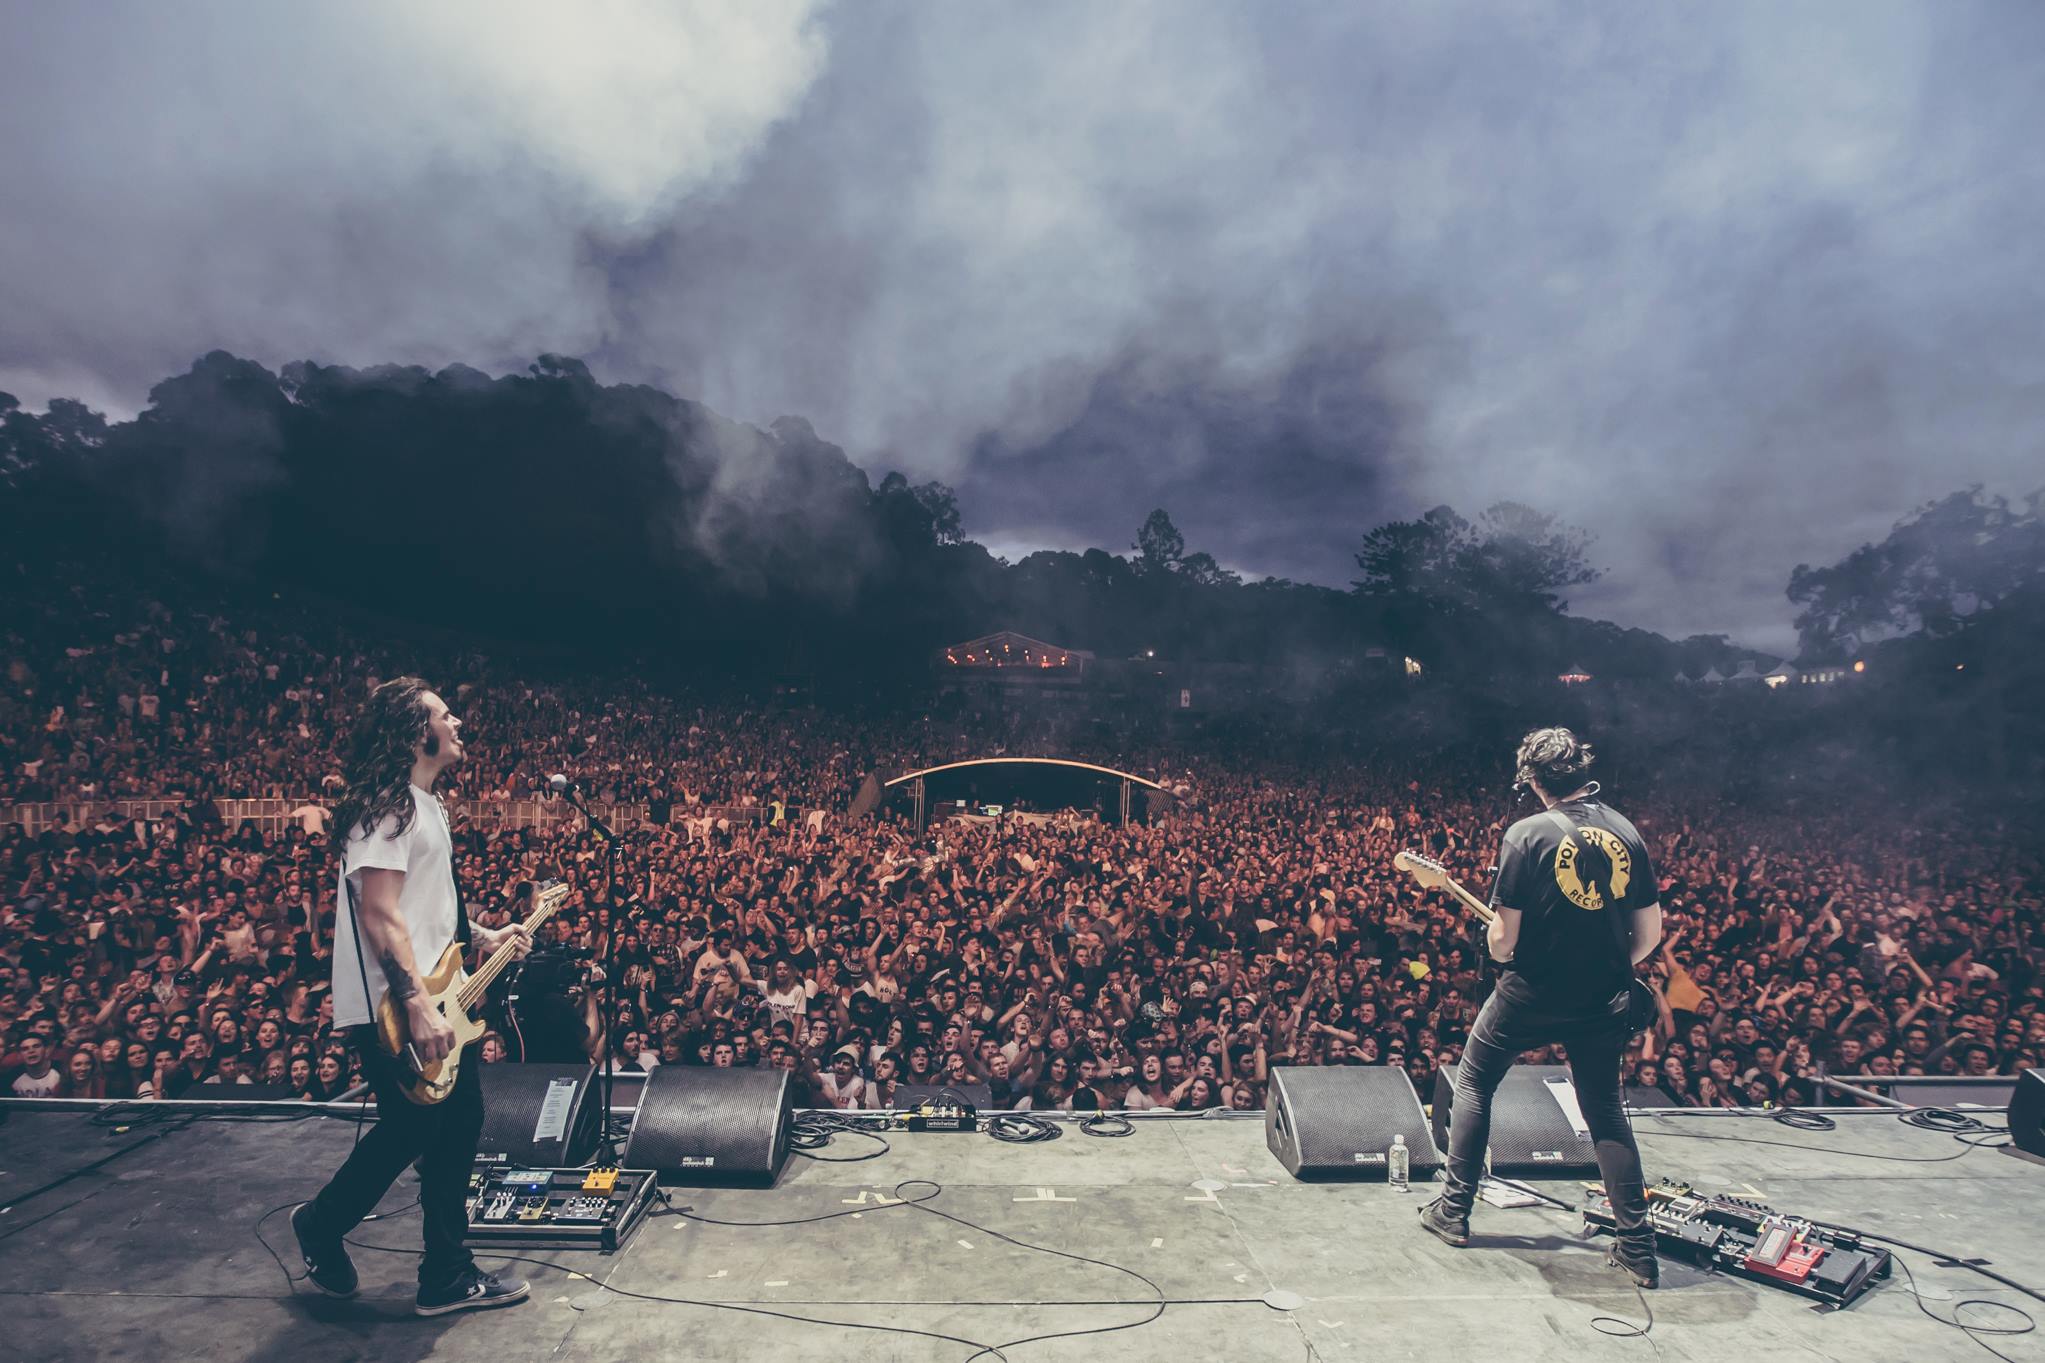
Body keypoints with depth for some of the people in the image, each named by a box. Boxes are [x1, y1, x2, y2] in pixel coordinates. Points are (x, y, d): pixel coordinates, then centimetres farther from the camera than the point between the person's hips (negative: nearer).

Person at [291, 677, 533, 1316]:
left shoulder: (425, 805, 15)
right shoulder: (385, 804, -16)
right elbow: (379, 914, -24)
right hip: (392, 1010, -10)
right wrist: (416, 1005, -28)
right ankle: (321, 1225, 29)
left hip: (435, 1000, 10)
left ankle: (447, 1276, 20)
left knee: (460, 1120, 10)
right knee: (410, 1128, 1)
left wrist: (481, 936, 17)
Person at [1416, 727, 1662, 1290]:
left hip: (1531, 995, -4)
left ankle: (1454, 1210, 21)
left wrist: (1499, 951, 7)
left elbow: (1501, 937, -16)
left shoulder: (1527, 834, -15)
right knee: (1605, 1111, 19)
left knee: (1473, 1084, 16)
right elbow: (1650, 933, 4)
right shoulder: (1626, 833, 0)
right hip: (1603, 1003, 4)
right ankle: (1636, 1246, 18)